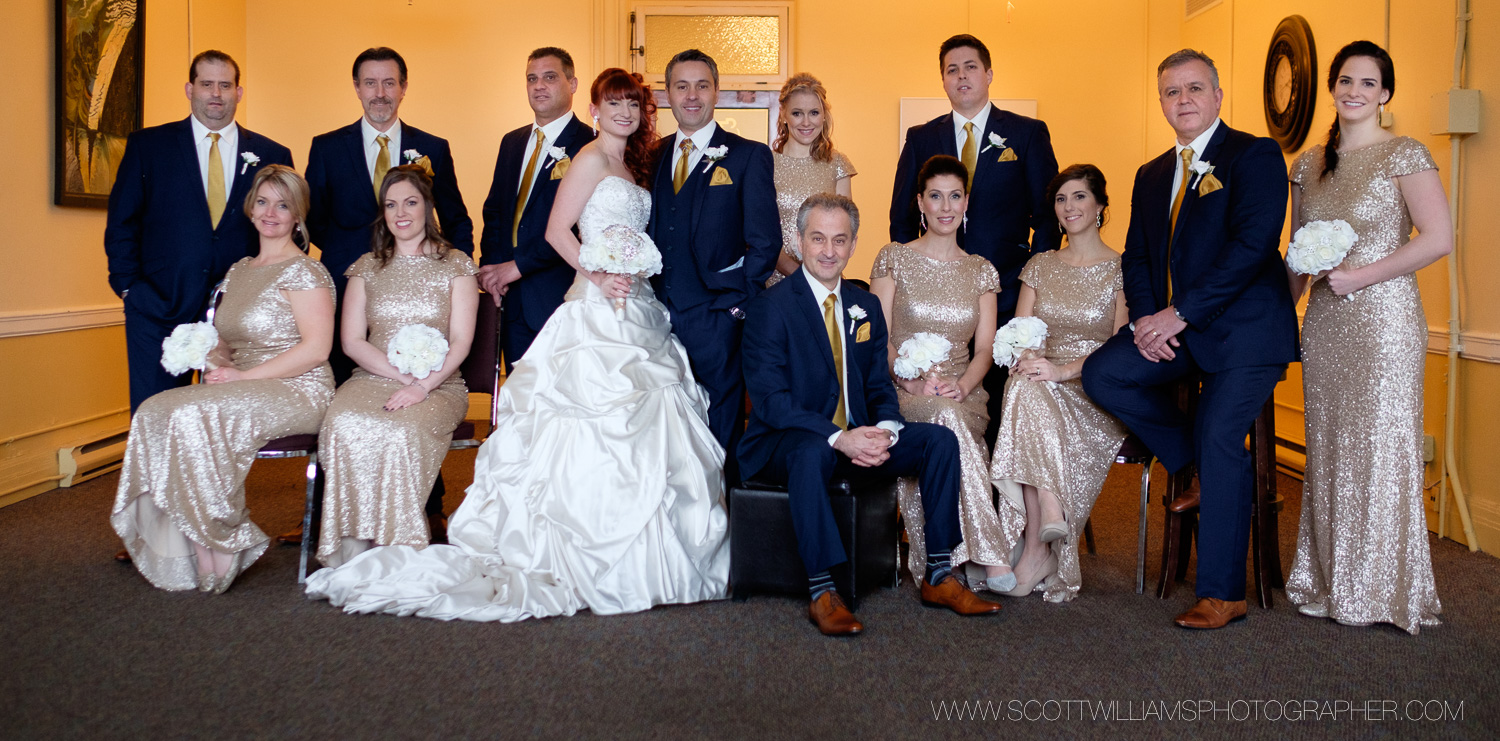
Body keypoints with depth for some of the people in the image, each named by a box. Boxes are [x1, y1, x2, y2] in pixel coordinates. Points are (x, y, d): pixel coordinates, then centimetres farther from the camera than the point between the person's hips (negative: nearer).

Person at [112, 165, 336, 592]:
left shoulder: (304, 272, -7)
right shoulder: (238, 271, 18)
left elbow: (316, 349, -16)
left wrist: (242, 376, -17)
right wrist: (216, 368, 0)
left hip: (297, 393, -8)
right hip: (244, 392, 8)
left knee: (194, 416, -29)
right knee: (155, 411, -16)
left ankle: (217, 548, -16)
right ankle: (178, 551, -16)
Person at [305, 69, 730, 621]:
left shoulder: (633, 165, 20)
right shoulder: (592, 158, -4)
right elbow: (557, 231, -11)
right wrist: (598, 277, -18)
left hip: (636, 308, 8)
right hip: (600, 307, -8)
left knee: (636, 424, 6)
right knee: (605, 423, -9)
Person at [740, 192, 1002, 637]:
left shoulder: (866, 307, 12)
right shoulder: (770, 307, -9)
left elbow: (880, 386, 11)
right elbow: (770, 399, -17)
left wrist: (884, 430, -14)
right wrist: (838, 437, -29)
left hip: (856, 441, 6)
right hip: (783, 444, -6)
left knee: (940, 439, -11)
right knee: (813, 451, -39)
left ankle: (938, 576, -5)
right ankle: (821, 593, -32)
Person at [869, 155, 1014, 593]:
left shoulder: (981, 271, 16)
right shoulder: (894, 259, 7)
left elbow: (984, 349, 8)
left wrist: (962, 385, -14)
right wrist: (914, 378, -18)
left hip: (962, 396, 2)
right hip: (902, 391, -2)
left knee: (949, 413, -35)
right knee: (947, 417, -36)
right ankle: (990, 555, -38)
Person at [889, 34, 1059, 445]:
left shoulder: (1028, 133, 7)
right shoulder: (921, 139, 12)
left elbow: (1047, 214, 6)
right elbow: (902, 218, 14)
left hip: (1006, 293, -1)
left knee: (1000, 402, 0)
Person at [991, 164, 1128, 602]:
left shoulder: (1122, 270, 3)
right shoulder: (1040, 266, 16)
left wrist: (1066, 369, -23)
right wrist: (1030, 359, -15)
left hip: (1099, 394, -3)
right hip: (1043, 384, 3)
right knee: (1025, 386, -35)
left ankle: (1036, 548, -34)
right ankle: (1049, 514, -40)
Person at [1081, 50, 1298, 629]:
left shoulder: (1255, 156, -5)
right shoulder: (1151, 175, 17)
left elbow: (1251, 246, -17)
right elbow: (1136, 257, 12)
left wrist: (1180, 314, -20)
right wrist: (1145, 319, -8)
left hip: (1243, 330, -7)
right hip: (1174, 329, 7)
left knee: (1218, 440, -13)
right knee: (1102, 375, -13)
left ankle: (1222, 595, -2)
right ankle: (1208, 471, 6)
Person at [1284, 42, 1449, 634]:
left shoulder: (1404, 154, -3)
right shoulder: (1309, 165, 13)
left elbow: (1439, 238, -13)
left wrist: (1362, 275, -15)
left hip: (1384, 318, -5)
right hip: (1323, 324, 5)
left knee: (1380, 448, -2)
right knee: (1327, 449, 8)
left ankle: (1384, 592, 11)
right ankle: (1330, 584, 18)